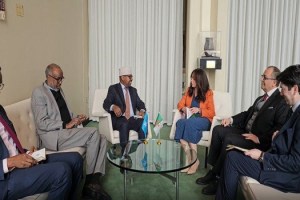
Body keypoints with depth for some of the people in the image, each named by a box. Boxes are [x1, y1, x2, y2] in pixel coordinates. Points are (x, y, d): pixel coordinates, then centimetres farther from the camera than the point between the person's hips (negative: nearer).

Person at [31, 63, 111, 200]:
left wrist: (76, 118, 4)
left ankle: (94, 181, -17)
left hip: (67, 131, 8)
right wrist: (66, 125, -20)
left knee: (102, 139, -11)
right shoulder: (39, 93, -6)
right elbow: (42, 123, -14)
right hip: (53, 136, -8)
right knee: (93, 132, -25)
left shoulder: (59, 90, 20)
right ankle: (88, 183, -14)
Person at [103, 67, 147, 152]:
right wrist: (114, 107, -31)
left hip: (132, 119, 4)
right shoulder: (113, 88, 4)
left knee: (143, 123, -28)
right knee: (124, 124, -38)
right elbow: (106, 104, -7)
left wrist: (142, 110, -10)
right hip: (118, 119, -4)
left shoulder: (133, 90, 20)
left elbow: (140, 104, 15)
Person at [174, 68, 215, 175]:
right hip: (190, 118, 4)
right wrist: (183, 108, -8)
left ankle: (195, 160, -28)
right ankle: (189, 159, -31)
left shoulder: (208, 93, 1)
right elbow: (180, 103, 15)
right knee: (180, 122, -32)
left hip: (203, 120, -4)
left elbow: (211, 113, -2)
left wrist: (199, 110, -17)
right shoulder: (189, 90, 14)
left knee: (190, 123, -37)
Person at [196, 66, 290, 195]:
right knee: (218, 130, -5)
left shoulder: (281, 101, -11)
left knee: (229, 140, -28)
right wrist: (231, 119, 6)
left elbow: (280, 127, -20)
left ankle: (217, 177, -12)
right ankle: (213, 168, -2)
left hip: (260, 142, -9)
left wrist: (259, 138, -24)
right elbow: (248, 114, 22)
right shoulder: (261, 98, 18)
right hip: (246, 131, 9)